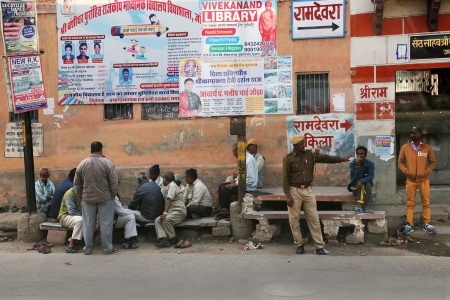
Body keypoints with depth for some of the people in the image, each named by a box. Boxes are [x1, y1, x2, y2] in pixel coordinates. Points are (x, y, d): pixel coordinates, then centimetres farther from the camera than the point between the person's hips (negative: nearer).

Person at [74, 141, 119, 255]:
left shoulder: (82, 164, 2)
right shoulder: (107, 163, -9)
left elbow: (77, 184, 7)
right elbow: (114, 183, -10)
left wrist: (80, 196, 16)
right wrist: (113, 195, 2)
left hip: (87, 199, 3)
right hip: (105, 198, -3)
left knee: (88, 224, 10)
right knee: (105, 224, 3)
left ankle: (87, 249, 16)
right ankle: (107, 248, 8)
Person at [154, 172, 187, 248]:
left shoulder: (172, 185, -7)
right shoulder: (170, 186, 22)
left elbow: (169, 201, -19)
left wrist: (165, 213, -27)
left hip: (179, 211, -9)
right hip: (172, 211, 9)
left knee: (165, 219, -34)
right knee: (157, 220, -11)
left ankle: (173, 239, -15)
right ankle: (164, 239, -27)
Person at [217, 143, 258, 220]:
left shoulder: (249, 160, -22)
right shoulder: (244, 158, 8)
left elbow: (250, 180, -26)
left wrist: (236, 184, -19)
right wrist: (234, 181, 6)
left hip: (248, 187, -10)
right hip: (242, 183, 10)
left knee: (224, 189, -18)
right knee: (221, 186, 5)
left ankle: (228, 213, -2)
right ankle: (226, 211, 6)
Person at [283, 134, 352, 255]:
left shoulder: (310, 155, 6)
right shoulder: (288, 159, -5)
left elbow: (325, 158, 2)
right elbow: (285, 179, -6)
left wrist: (342, 159, -9)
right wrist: (288, 196, -12)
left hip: (308, 190, 3)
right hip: (294, 190, -3)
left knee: (314, 218, 2)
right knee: (294, 219, 3)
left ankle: (319, 246, 6)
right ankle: (299, 245, 18)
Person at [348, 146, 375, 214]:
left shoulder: (370, 164, -9)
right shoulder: (352, 163, -11)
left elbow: (371, 176, -23)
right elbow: (355, 177, -24)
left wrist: (362, 181, -39)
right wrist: (357, 165, -33)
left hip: (366, 187, 1)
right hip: (355, 187, -1)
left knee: (368, 184, -30)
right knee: (358, 180, -30)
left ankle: (367, 207, -34)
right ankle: (359, 206, -40)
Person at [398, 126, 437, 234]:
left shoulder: (427, 148, 2)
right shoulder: (405, 147, 2)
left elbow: (432, 162, 9)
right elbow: (400, 162, 7)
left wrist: (426, 171, -7)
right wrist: (406, 171, -8)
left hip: (424, 180, 0)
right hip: (410, 180, 0)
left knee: (426, 202, 3)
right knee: (410, 203, 2)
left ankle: (427, 224, 10)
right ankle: (409, 224, 4)